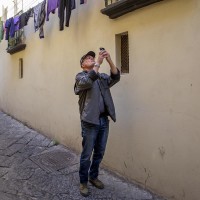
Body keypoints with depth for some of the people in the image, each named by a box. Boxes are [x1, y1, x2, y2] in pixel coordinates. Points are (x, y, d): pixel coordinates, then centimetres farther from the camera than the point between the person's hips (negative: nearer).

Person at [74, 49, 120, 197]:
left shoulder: (102, 77, 14)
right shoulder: (80, 76, -1)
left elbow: (116, 78, -5)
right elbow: (87, 82, -24)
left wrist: (109, 60, -17)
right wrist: (98, 63, -24)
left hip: (104, 120, 5)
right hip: (90, 121, -5)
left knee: (99, 153, 15)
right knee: (87, 154, 3)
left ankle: (93, 177, 34)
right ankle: (83, 182, 20)